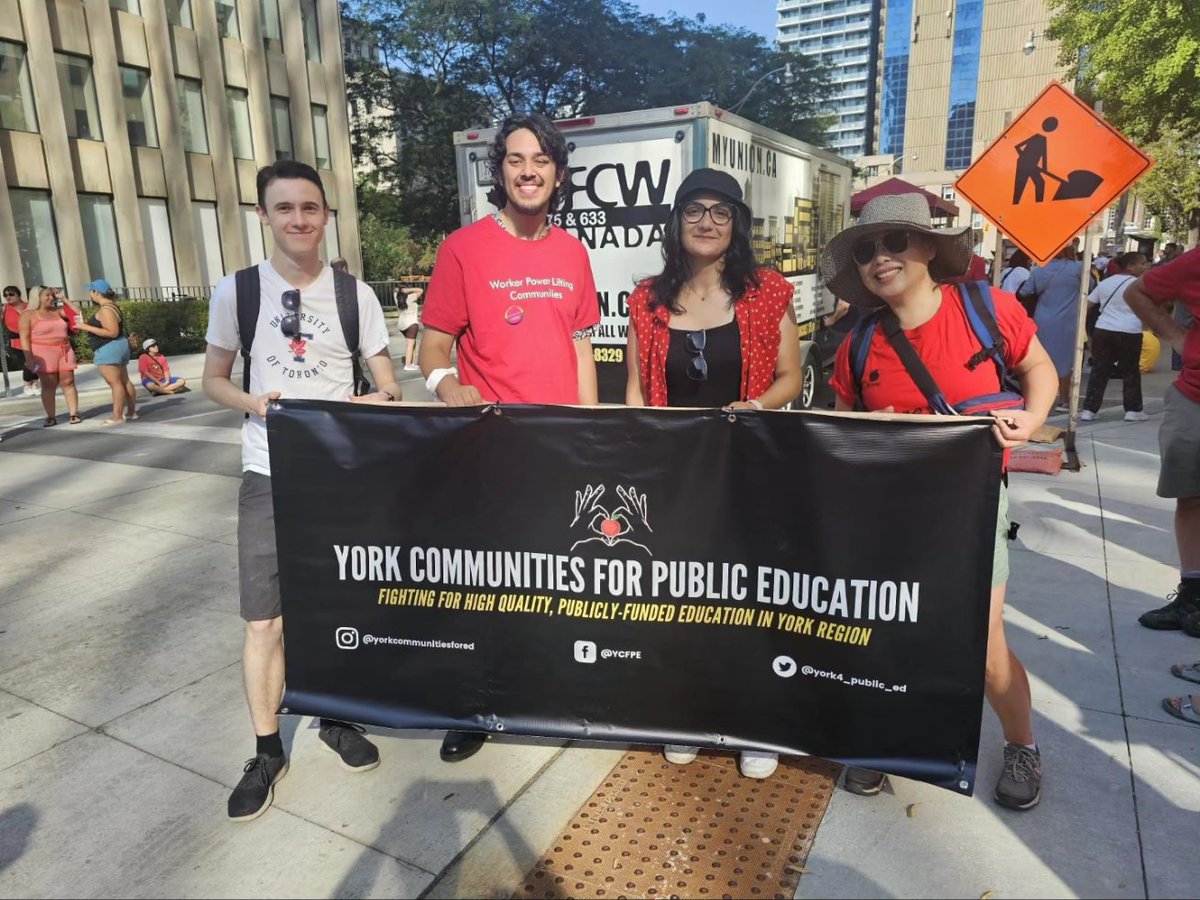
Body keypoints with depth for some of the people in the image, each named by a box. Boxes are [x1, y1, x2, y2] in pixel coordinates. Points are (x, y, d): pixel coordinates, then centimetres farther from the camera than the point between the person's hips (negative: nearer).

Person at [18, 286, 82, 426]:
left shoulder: (57, 311, 12)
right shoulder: (28, 315, -3)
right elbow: (24, 337, -7)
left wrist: (63, 299, 4)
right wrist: (29, 357, -16)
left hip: (64, 351, 4)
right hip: (43, 353, -4)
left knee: (68, 382, 0)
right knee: (48, 386, -2)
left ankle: (74, 414, 0)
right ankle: (51, 417, 1)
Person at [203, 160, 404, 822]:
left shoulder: (354, 293, -1)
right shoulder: (236, 290, -1)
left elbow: (387, 384, 4)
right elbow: (214, 378, 9)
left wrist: (380, 400, -20)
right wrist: (253, 402, -12)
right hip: (270, 475, 0)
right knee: (264, 619, 2)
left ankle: (337, 719, 34)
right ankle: (267, 750, 21)